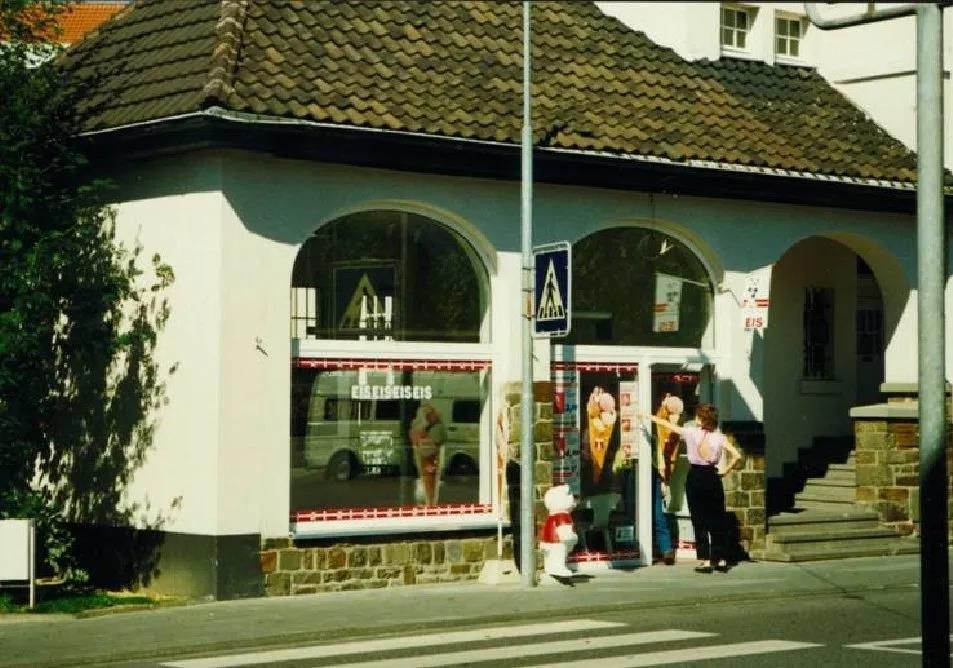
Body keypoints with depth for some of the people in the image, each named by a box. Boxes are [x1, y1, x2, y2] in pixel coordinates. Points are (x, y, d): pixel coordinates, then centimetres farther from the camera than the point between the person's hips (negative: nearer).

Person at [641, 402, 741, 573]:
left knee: (699, 520, 3)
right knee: (717, 520, 9)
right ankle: (721, 559, 10)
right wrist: (725, 470, 2)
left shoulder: (691, 433, -5)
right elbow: (736, 456, -12)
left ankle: (705, 560, -1)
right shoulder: (719, 437, -3)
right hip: (712, 477, 1)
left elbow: (669, 425, 7)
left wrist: (651, 417, 20)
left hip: (695, 477, -1)